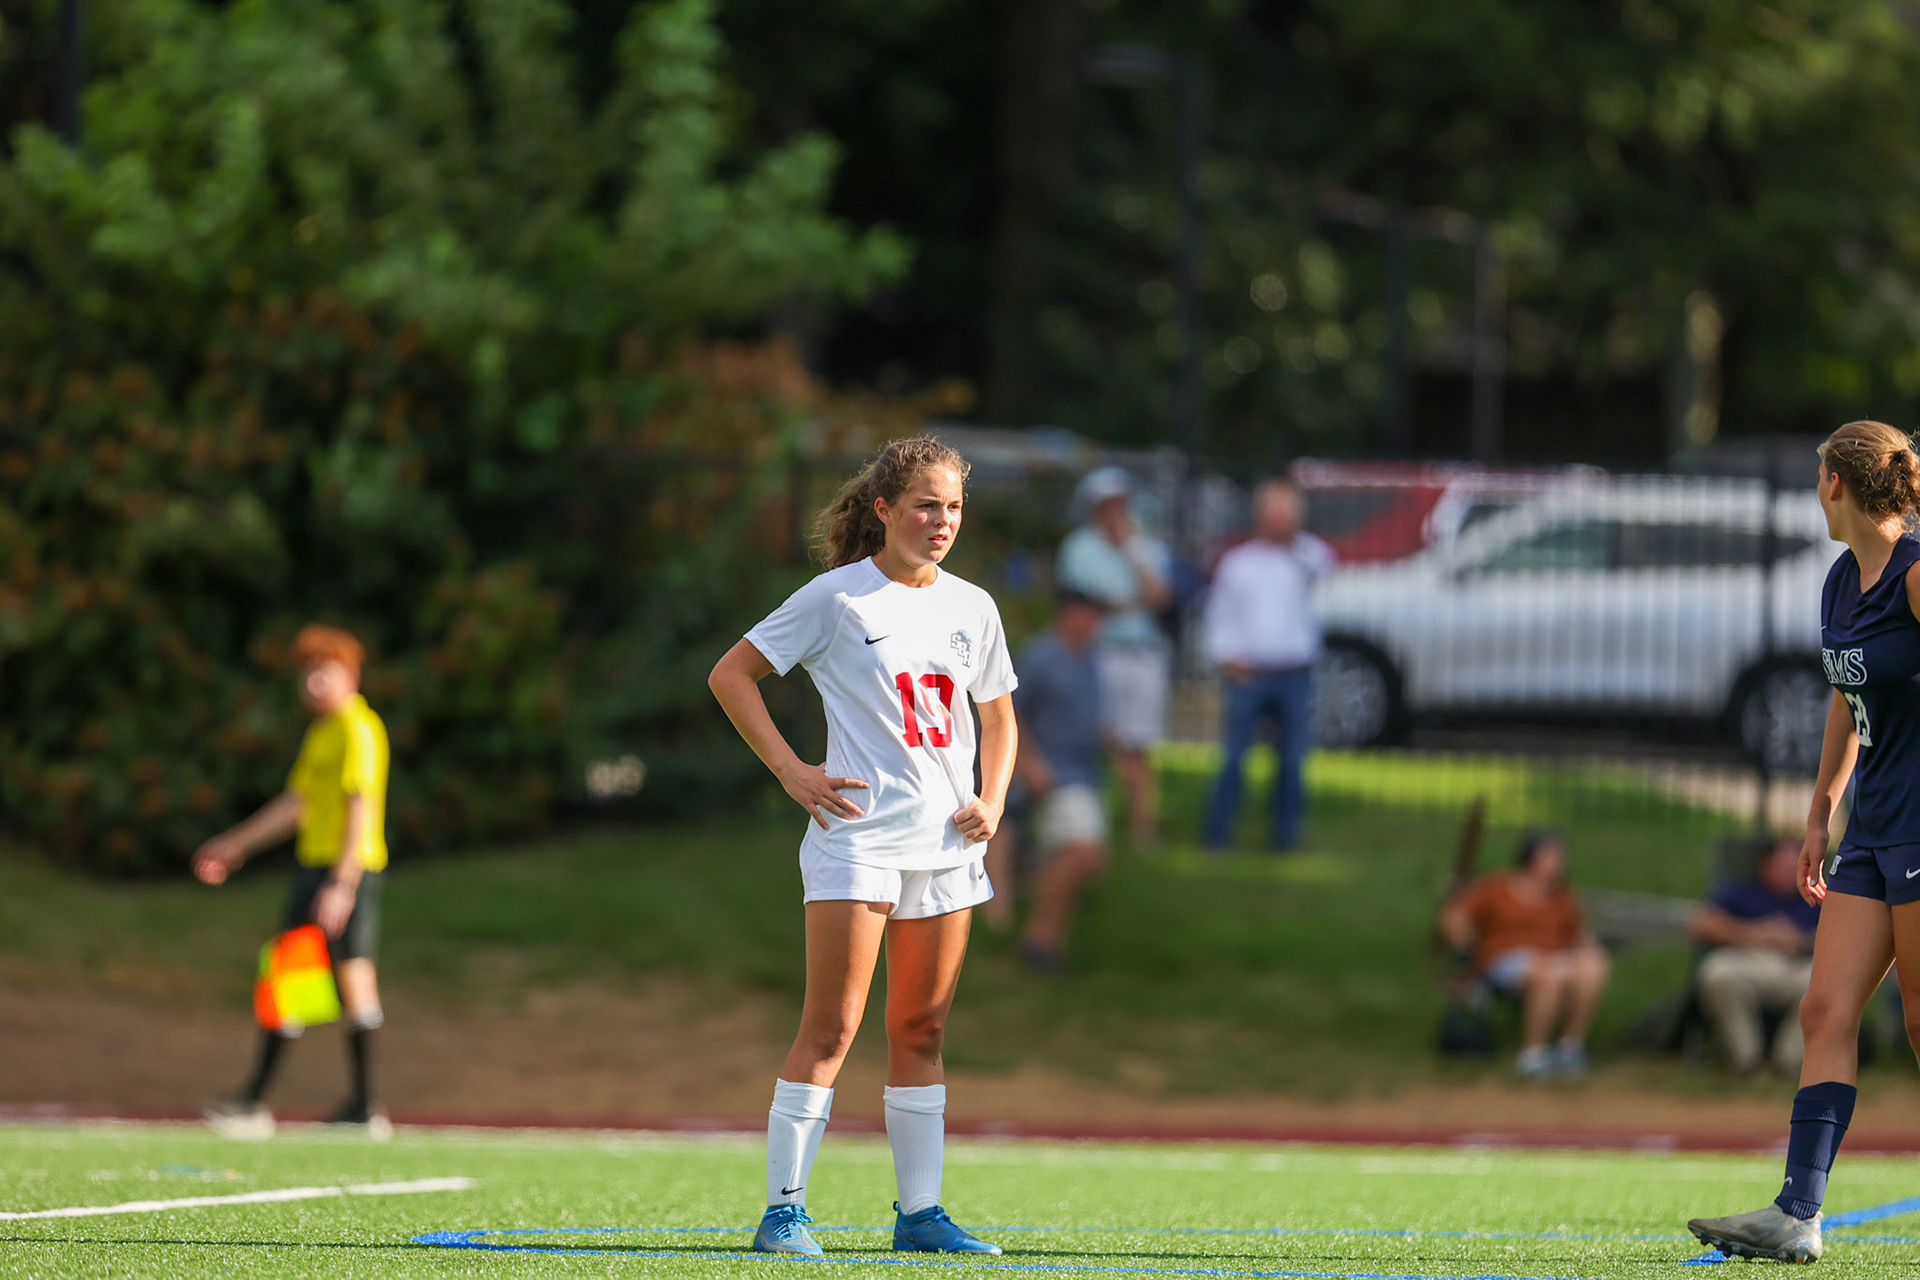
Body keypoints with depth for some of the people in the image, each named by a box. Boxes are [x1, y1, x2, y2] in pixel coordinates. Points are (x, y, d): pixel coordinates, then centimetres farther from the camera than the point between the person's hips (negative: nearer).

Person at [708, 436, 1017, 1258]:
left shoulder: (972, 607, 10)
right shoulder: (837, 598, -5)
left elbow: (998, 717, 23)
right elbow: (729, 675, -1)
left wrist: (993, 799, 6)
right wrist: (792, 772, -7)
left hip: (946, 843, 5)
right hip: (858, 831, -5)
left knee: (922, 1029, 8)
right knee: (832, 1026, -10)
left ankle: (919, 1213, 12)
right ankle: (783, 1210, -8)